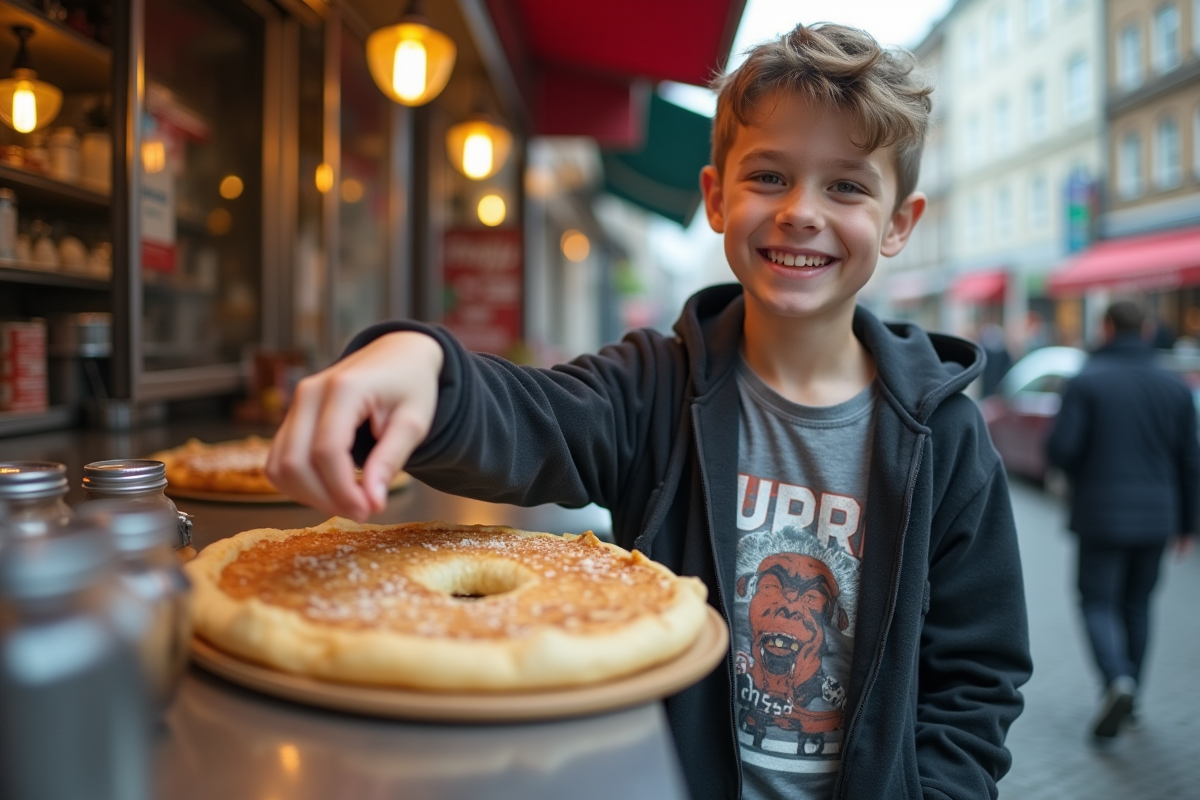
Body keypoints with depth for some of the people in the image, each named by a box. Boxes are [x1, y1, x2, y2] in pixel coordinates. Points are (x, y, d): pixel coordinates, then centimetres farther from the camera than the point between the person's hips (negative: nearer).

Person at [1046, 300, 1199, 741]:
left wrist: (1082, 474, 8)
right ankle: (1129, 694, 24)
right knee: (1137, 604, 16)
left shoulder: (1086, 381, -9)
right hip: (1156, 517, 4)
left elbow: (1060, 448, -15)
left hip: (1101, 514, -4)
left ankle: (1117, 681, -17)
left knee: (1098, 602, 4)